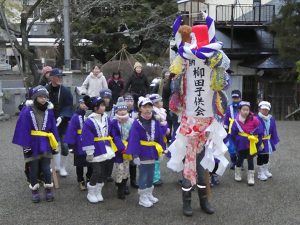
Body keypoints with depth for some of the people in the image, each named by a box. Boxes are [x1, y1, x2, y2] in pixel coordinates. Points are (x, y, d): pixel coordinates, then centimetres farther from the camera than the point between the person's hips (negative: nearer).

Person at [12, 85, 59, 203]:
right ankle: (34, 191, 24)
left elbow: (53, 128, 5)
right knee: (34, 169, 10)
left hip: (45, 144, 2)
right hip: (32, 144, -2)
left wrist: (55, 144, 6)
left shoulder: (49, 110, -2)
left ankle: (49, 190, 21)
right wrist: (25, 145, -12)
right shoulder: (27, 111, -12)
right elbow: (24, 130, -11)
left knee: (46, 168, 6)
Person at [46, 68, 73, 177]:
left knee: (64, 145, -2)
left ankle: (62, 167, 17)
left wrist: (62, 116, -22)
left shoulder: (66, 91, -7)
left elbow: (68, 106, -9)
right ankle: (57, 166, 32)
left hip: (63, 122, -1)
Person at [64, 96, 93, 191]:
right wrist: (71, 144, -13)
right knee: (80, 165, 13)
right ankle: (81, 181, 29)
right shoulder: (76, 117, -12)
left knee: (91, 164, 14)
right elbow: (71, 131, -12)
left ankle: (89, 179, 35)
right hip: (80, 146, -2)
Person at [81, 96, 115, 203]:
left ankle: (98, 192, 27)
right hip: (96, 150, -6)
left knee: (103, 171, 12)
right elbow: (87, 139, -15)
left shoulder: (106, 119, 5)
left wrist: (110, 147, 15)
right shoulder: (89, 121, -15)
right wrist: (89, 152, -16)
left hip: (105, 149, 6)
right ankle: (91, 193, 13)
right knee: (97, 171, -6)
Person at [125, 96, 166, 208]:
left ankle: (149, 194, 33)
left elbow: (160, 137, 7)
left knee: (151, 175, 18)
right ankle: (143, 197, 15)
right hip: (142, 153, -6)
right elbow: (134, 140, -17)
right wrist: (135, 154, -21)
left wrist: (162, 150, 5)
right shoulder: (137, 123, -15)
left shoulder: (155, 122, 1)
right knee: (143, 176, 4)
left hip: (152, 152, 6)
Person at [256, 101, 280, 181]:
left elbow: (273, 131, 8)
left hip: (268, 142, 6)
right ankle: (260, 173, 16)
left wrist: (274, 140, 8)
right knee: (260, 157, 4)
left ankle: (266, 171, 35)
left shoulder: (271, 119, 0)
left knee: (266, 156, 19)